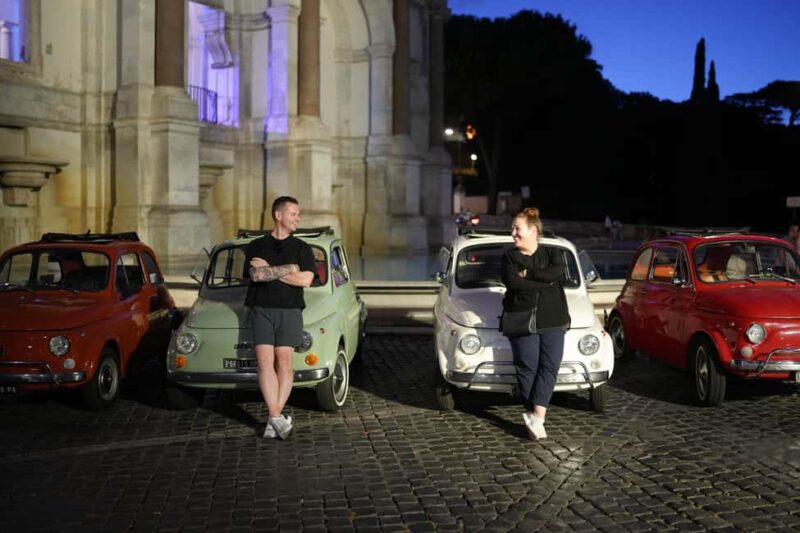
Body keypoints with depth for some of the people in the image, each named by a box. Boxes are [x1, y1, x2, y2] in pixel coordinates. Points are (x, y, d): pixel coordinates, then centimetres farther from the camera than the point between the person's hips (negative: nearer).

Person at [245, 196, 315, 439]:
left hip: (290, 311, 0)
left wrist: (269, 269, -6)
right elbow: (256, 275, -8)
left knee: (284, 363, -5)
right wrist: (288, 269, -6)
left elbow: (305, 280, -7)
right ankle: (277, 417, -11)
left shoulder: (302, 248, 9)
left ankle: (273, 419, 0)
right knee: (265, 363, -10)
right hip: (261, 310, 0)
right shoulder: (256, 246, 9)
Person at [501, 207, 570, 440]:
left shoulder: (552, 254, 10)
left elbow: (560, 274, -12)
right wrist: (544, 280, -11)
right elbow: (513, 282, -12)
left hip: (553, 322, 1)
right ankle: (534, 416, 2)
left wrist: (529, 275, -12)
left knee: (549, 367, -9)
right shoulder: (509, 257, 7)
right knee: (528, 368, -5)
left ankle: (536, 416, -13)